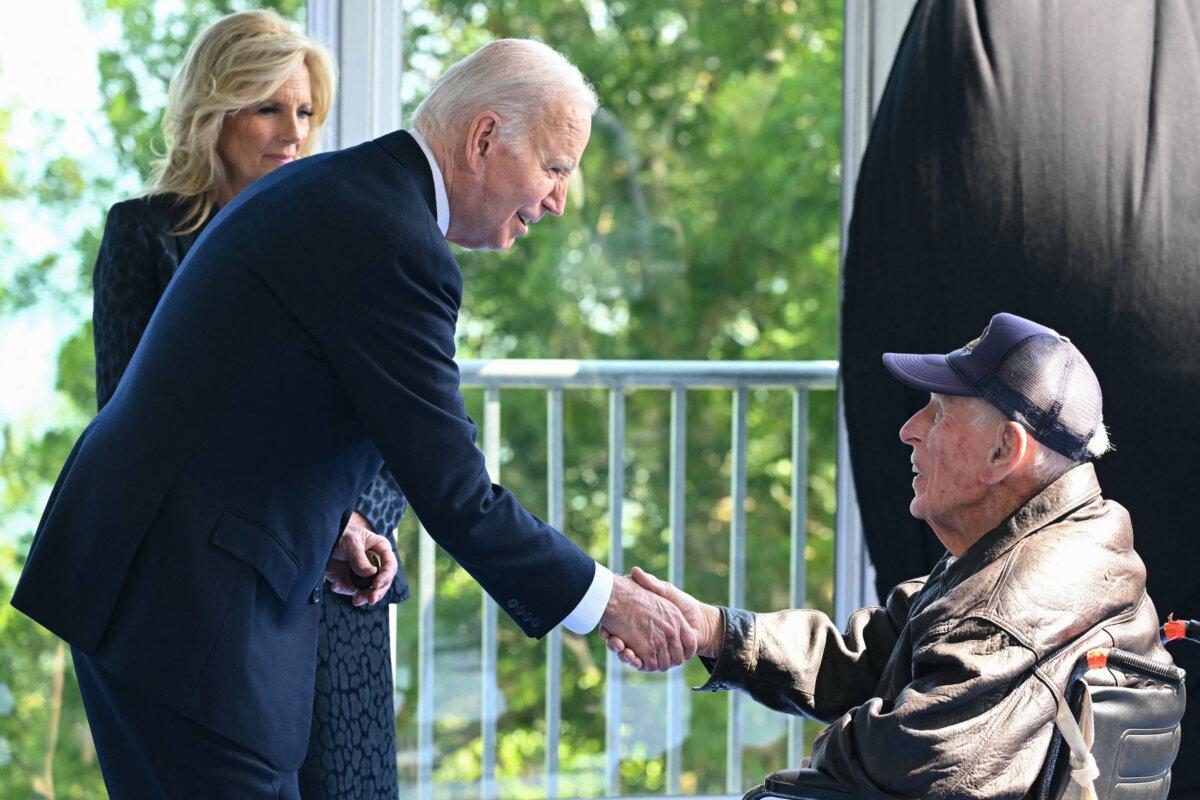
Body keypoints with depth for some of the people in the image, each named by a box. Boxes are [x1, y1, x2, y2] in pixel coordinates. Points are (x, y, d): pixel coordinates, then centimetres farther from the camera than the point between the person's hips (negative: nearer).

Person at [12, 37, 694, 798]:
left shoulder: (321, 189, 13)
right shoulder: (396, 247, -18)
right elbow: (455, 498, -17)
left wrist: (326, 522, 11)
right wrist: (606, 601, -6)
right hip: (185, 594, -10)